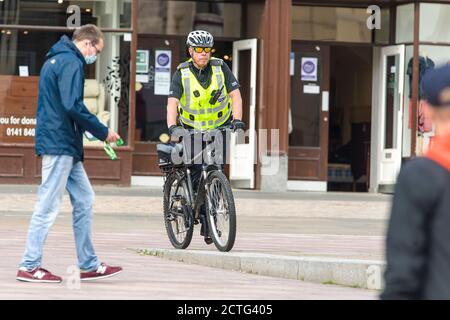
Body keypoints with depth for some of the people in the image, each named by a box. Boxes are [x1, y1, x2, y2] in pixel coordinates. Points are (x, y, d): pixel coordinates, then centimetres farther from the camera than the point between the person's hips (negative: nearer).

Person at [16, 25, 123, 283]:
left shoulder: (55, 60, 19)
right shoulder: (71, 63, -13)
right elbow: (73, 106, -23)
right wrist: (103, 131, -14)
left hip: (65, 147, 11)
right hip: (60, 145, -11)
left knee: (84, 200, 12)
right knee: (49, 206, -6)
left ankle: (89, 265, 14)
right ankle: (29, 267, -3)